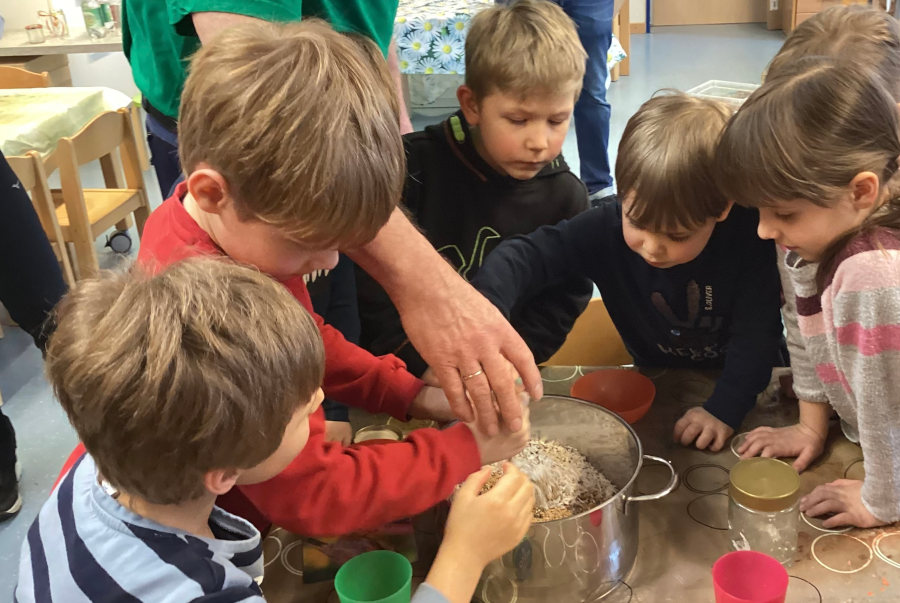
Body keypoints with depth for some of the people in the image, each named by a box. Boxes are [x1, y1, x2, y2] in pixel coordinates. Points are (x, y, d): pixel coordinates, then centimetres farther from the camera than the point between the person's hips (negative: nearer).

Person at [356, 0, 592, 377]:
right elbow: (370, 285, -9)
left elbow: (560, 304, 1)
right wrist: (425, 365, -14)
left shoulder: (566, 198, 0)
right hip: (403, 378, -2)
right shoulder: (412, 168, -8)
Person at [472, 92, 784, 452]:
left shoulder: (749, 234, -27)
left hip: (742, 385, -2)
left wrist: (725, 408, -30)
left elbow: (756, 331, -21)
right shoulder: (608, 228, -22)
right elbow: (524, 257, -27)